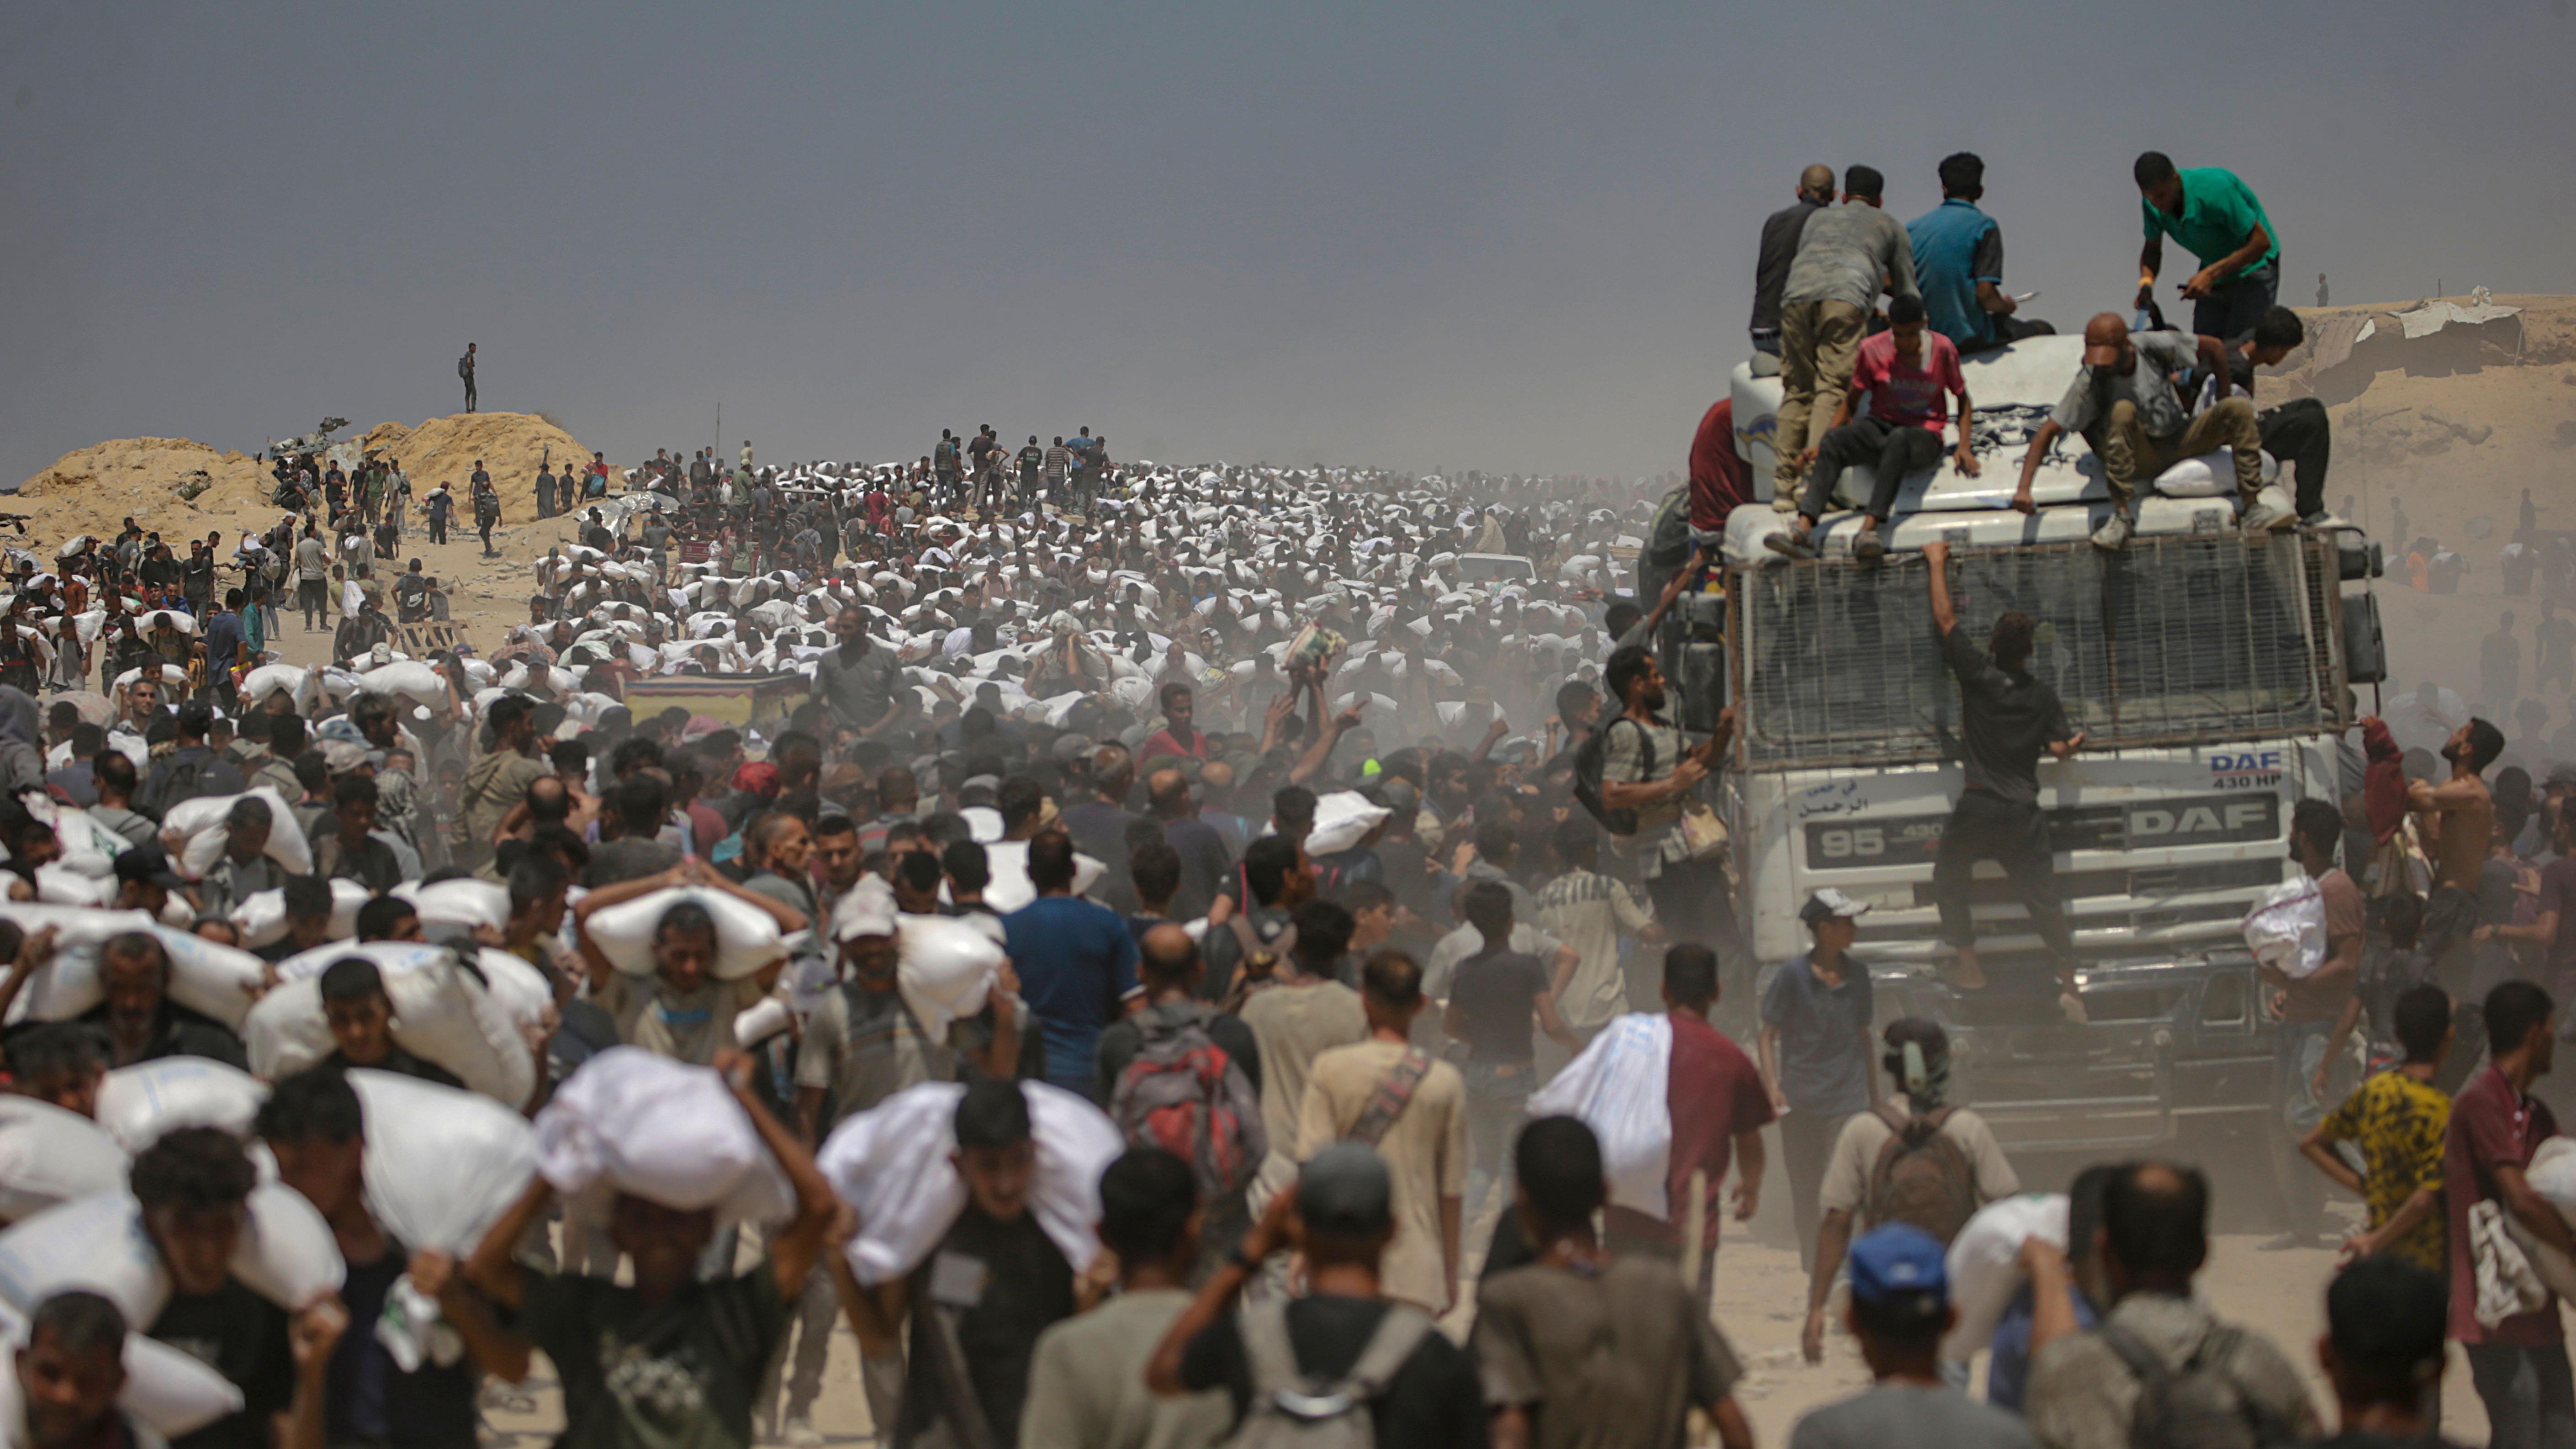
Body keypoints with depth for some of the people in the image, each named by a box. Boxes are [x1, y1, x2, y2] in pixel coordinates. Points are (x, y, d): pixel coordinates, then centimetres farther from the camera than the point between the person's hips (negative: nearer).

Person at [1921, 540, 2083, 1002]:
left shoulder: (1978, 675, -6)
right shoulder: (2042, 695, 2)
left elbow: (1945, 619, 1)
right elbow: (2060, 748, 1)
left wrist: (1937, 563, 11)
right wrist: (2078, 741, 25)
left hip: (1977, 808, -3)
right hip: (2024, 813, 3)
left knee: (1949, 878, 20)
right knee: (2042, 897, 7)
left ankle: (1967, 962, 13)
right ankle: (2068, 983, 2)